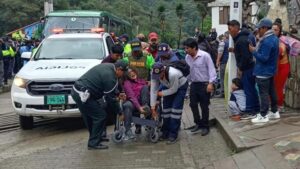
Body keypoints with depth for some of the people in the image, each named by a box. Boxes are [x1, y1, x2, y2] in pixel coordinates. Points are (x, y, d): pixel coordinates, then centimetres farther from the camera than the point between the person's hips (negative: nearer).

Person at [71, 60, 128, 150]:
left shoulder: (108, 66, 10)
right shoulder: (110, 77, -18)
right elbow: (110, 98, -10)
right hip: (83, 95, -10)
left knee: (89, 117, 21)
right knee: (100, 116, -2)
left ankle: (94, 138, 35)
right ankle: (94, 143, 4)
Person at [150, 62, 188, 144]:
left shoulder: (173, 74, -41)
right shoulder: (154, 74, -25)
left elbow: (174, 89, -26)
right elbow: (153, 90, -20)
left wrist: (162, 93, -17)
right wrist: (153, 106, -20)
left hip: (181, 86, -5)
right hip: (169, 86, 5)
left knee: (175, 109, -13)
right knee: (166, 107, 3)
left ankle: (173, 135, -8)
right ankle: (165, 132, 15)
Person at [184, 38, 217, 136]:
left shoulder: (205, 55, -16)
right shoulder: (187, 57, 1)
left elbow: (211, 69, -14)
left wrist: (210, 83, -20)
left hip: (204, 84, -6)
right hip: (193, 84, 6)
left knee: (204, 106, 3)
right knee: (193, 104, 9)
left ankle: (205, 126, 17)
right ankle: (198, 123, 27)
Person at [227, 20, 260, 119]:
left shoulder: (241, 40, -20)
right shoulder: (241, 37, 12)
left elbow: (245, 56, -23)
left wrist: (241, 69, -15)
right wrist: (234, 50, 8)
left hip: (247, 68, -10)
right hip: (250, 67, 10)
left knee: (248, 90, -5)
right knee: (252, 89, 15)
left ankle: (250, 112, 0)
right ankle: (256, 109, 23)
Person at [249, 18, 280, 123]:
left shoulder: (266, 41, -25)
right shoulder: (274, 38, 9)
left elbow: (263, 58, -28)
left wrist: (253, 51, -18)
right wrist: (257, 49, 9)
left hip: (263, 72, -10)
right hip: (271, 70, 10)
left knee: (263, 93, -4)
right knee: (271, 91, 17)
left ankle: (263, 116, 1)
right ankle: (274, 112, 26)